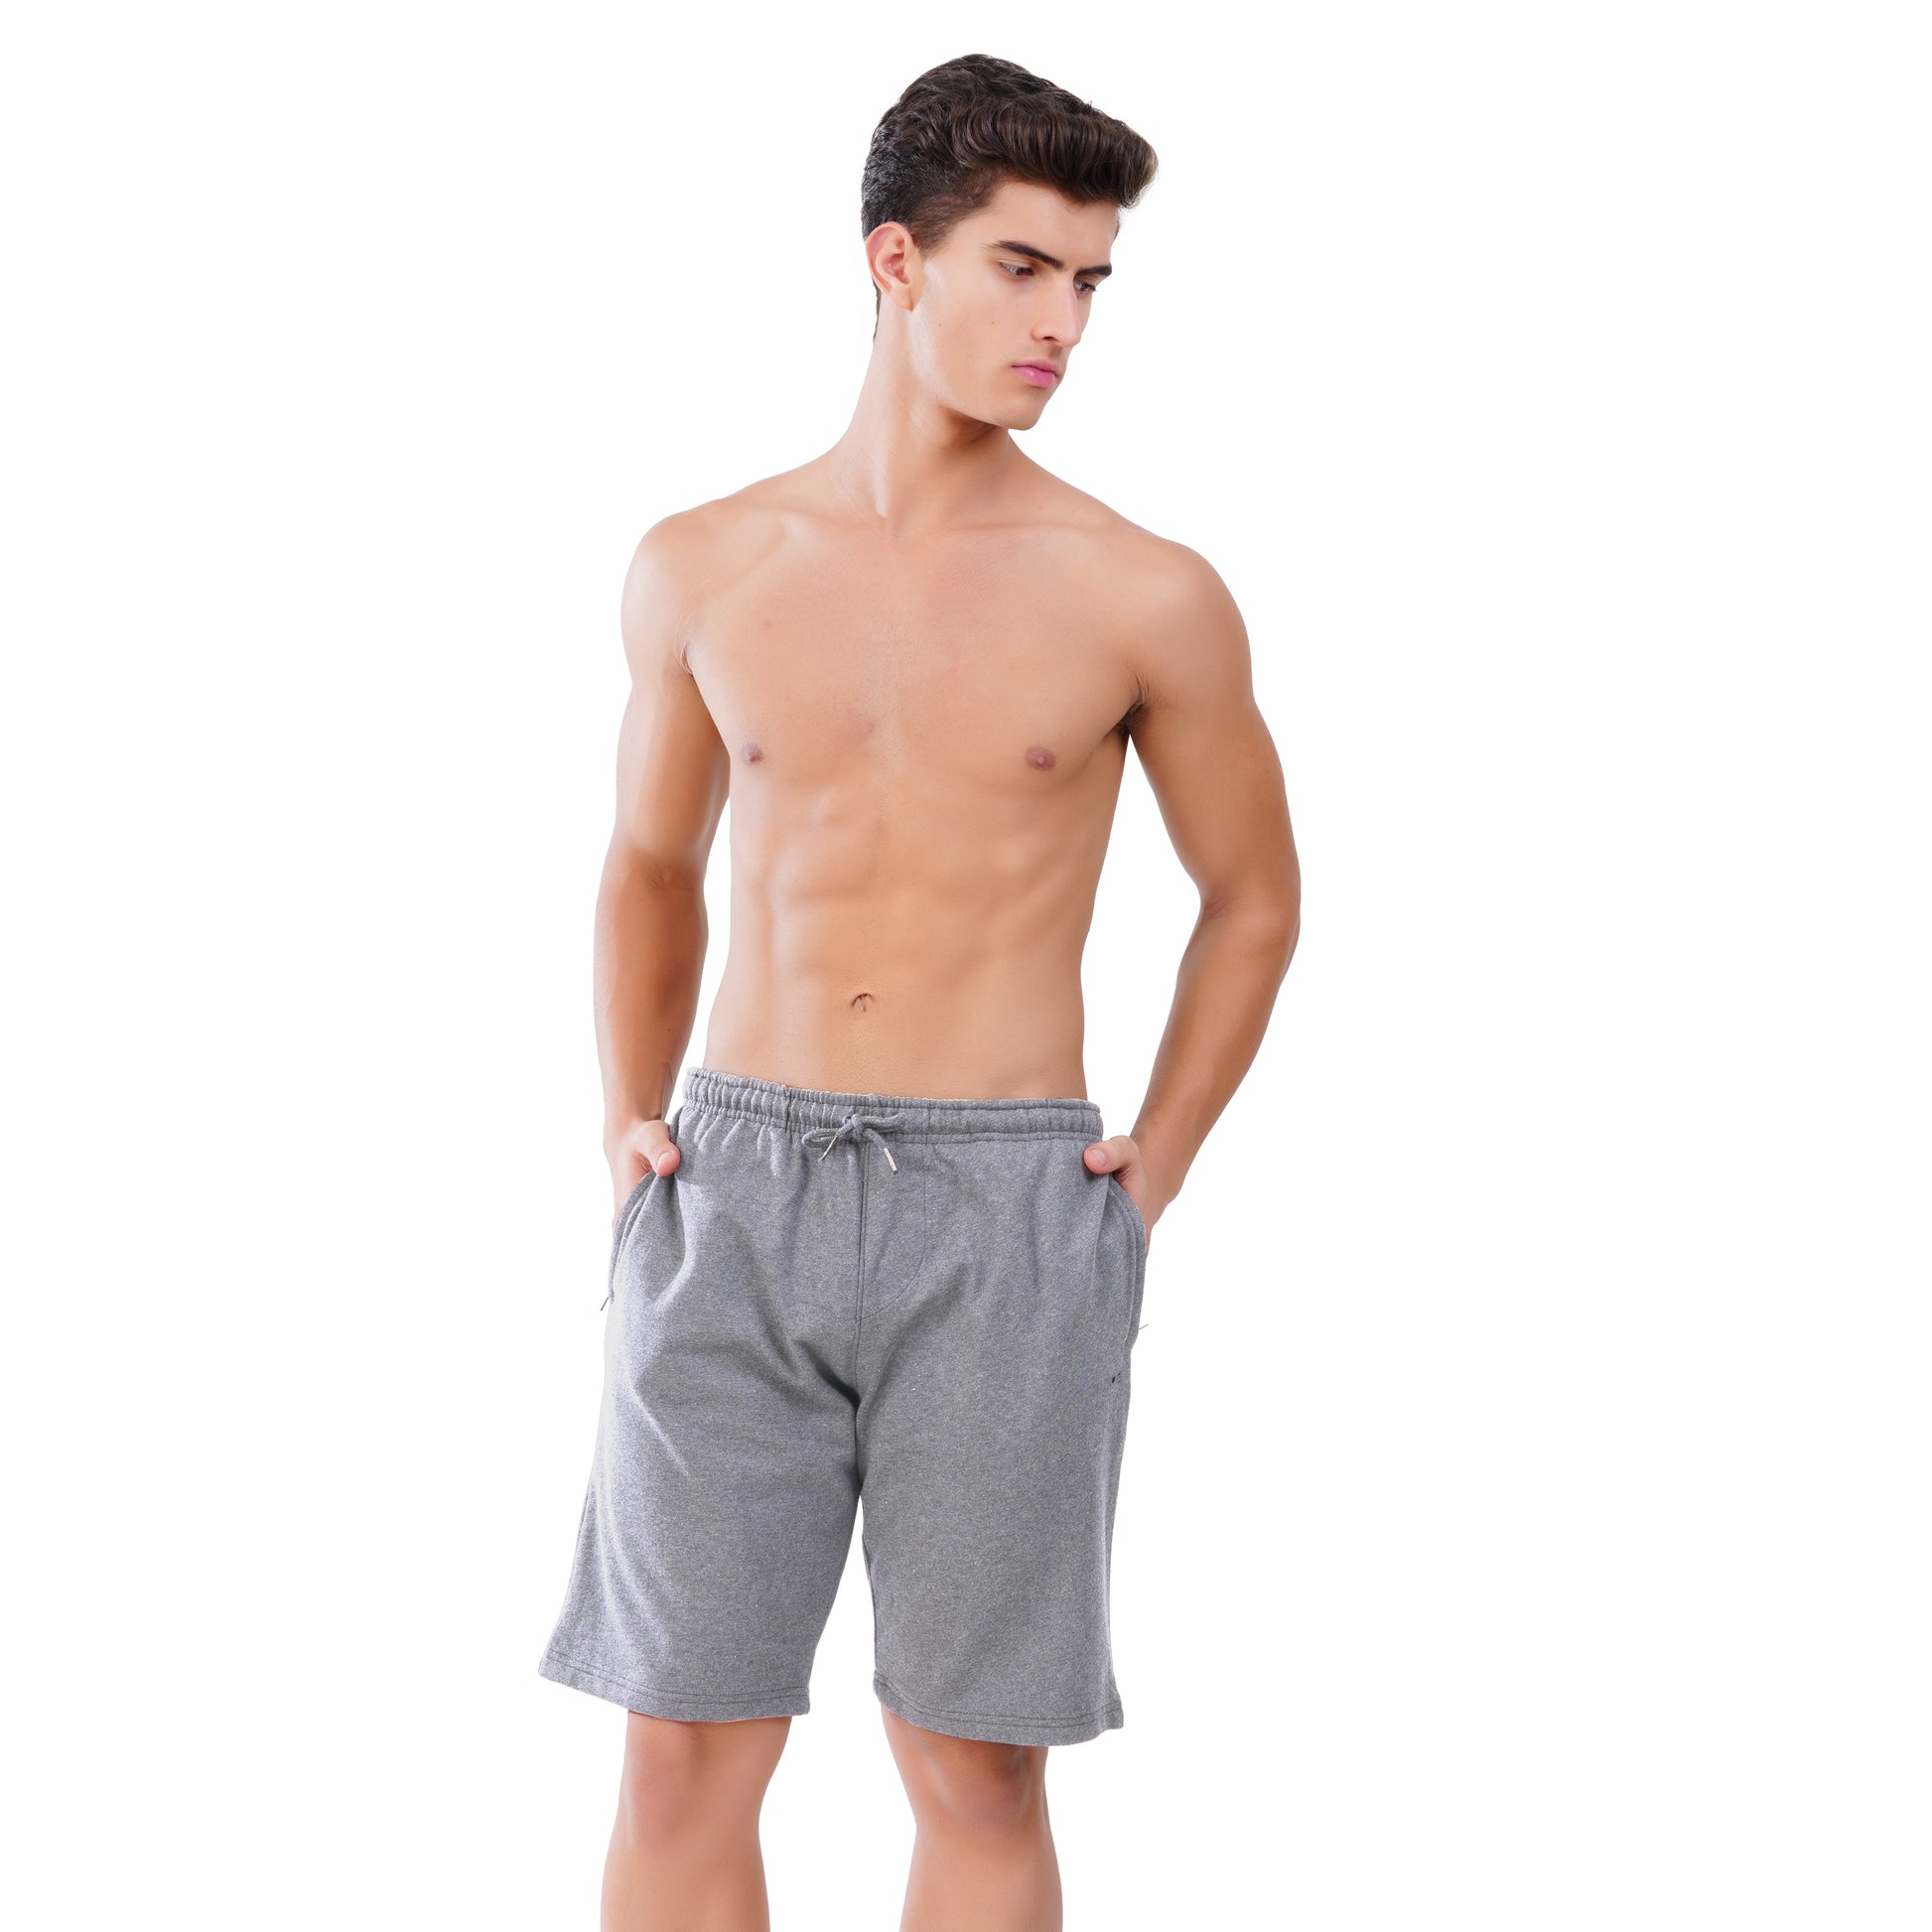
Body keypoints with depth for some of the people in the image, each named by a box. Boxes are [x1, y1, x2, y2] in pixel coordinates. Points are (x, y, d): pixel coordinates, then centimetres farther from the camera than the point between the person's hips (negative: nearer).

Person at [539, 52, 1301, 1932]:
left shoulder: (1142, 597, -2)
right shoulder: (699, 570, 5)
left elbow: (1253, 898, 10)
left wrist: (1147, 1181, 4)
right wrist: (630, 1131, 11)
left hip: (1001, 1217, -2)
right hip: (733, 1205, 2)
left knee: (977, 1770, 4)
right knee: (683, 1756, 4)